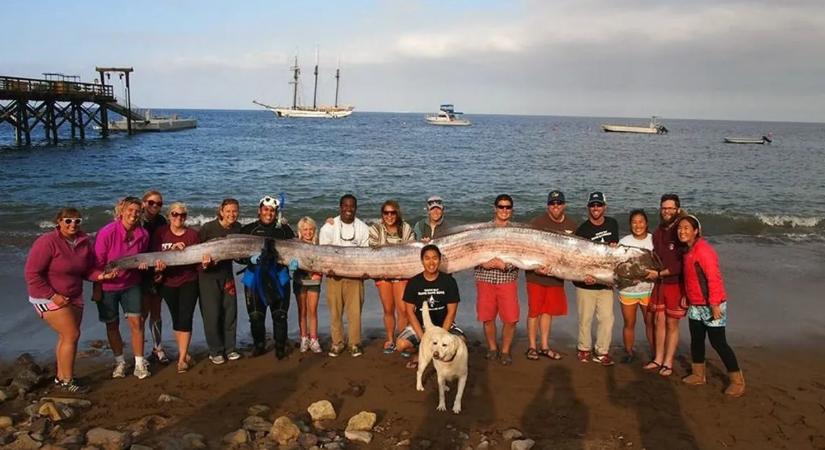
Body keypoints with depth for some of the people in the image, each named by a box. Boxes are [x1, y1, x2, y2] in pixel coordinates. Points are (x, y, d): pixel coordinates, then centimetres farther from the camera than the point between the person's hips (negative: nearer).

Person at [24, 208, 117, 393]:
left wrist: (101, 275, -14)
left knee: (67, 337, 12)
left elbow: (86, 270, 7)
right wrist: (52, 296, -20)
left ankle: (61, 377, 26)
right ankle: (67, 381, 2)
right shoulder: (47, 242, -19)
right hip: (49, 297, -7)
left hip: (74, 297, 7)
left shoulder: (84, 242, -1)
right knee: (71, 335, -10)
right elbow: (32, 273, -18)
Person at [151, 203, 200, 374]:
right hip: (168, 283, 1)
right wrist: (172, 249, -24)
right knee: (176, 318, 12)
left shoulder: (192, 234, -2)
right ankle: (184, 352, 28)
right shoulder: (160, 233, -2)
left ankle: (182, 358, -2)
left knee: (185, 318, -7)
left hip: (188, 282, -1)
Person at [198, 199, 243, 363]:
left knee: (230, 311, 6)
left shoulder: (237, 228, 0)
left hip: (226, 272, 4)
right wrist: (203, 260, -23)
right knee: (212, 313, -2)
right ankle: (215, 351, 11)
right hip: (208, 274, -4)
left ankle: (229, 348, 18)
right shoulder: (208, 227, -14)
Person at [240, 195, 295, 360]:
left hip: (278, 277, 0)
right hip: (255, 278, 0)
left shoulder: (284, 230, 4)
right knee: (256, 316, 5)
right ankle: (258, 345, 26)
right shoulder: (248, 230, 3)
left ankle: (280, 347, 16)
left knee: (280, 315, 1)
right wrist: (251, 258, -20)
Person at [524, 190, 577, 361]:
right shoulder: (537, 223, -9)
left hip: (557, 276, 4)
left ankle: (544, 346, 23)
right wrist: (536, 267, -23)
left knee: (549, 311, 13)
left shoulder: (571, 225, 5)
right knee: (534, 311, 2)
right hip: (536, 275, -4)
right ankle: (532, 347, 14)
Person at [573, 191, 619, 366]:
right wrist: (584, 275, -27)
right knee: (585, 319, 5)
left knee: (607, 319, 1)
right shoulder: (582, 230, -8)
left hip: (606, 282, 3)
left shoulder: (612, 224, 6)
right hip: (586, 283, -3)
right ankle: (584, 349, 23)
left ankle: (602, 352, 14)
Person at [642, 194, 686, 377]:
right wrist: (649, 271, 1)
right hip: (659, 283, 6)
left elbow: (683, 264, -17)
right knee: (658, 321, 10)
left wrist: (659, 273, -16)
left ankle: (668, 363, 12)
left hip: (676, 284, -6)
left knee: (672, 324, 3)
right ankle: (658, 359, 20)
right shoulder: (658, 232, 9)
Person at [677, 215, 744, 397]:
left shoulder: (703, 249, -20)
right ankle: (698, 375, 29)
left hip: (711, 306, -9)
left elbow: (713, 278, -24)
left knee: (718, 342, -3)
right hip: (695, 305, 9)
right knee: (696, 340, 15)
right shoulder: (689, 250, 9)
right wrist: (686, 296, 17)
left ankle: (737, 381, 9)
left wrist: (714, 304, -25)